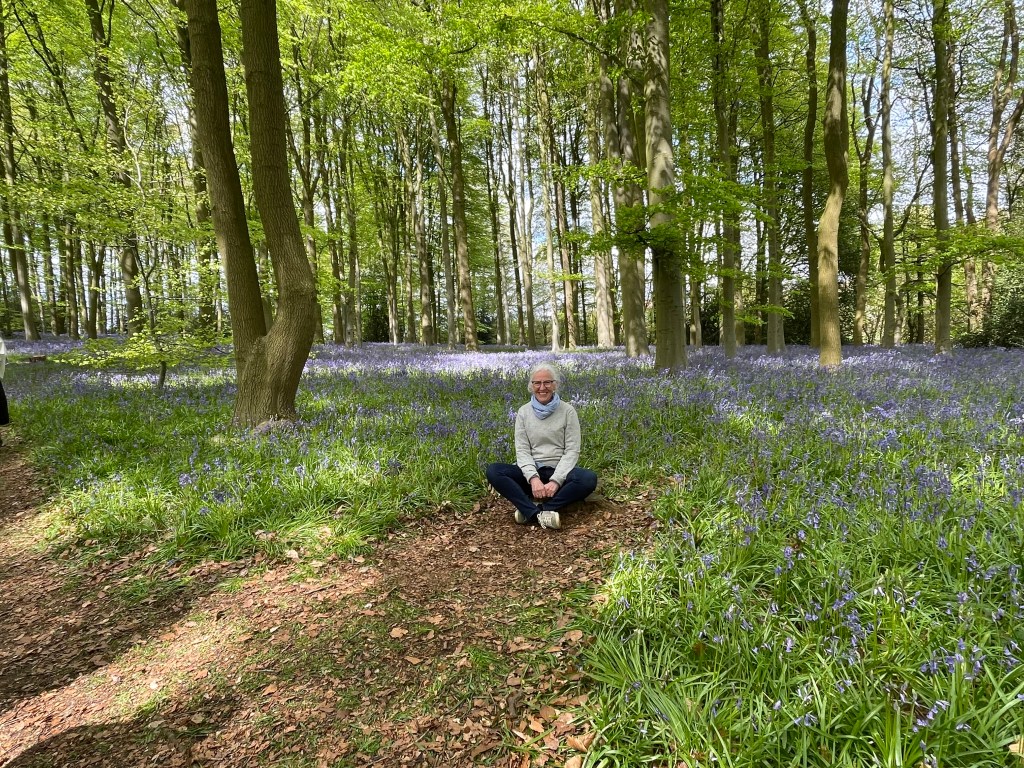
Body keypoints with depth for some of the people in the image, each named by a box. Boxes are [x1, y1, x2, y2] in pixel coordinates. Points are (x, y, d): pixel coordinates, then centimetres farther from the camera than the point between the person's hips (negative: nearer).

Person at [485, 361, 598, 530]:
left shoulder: (568, 411, -2)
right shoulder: (523, 412, 3)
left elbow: (572, 451, -7)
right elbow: (522, 451, -4)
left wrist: (556, 480, -21)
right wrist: (533, 478, -22)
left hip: (558, 471, -1)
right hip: (531, 472, 1)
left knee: (589, 479, -33)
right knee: (493, 471, -25)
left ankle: (529, 510, -31)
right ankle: (541, 513, -36)